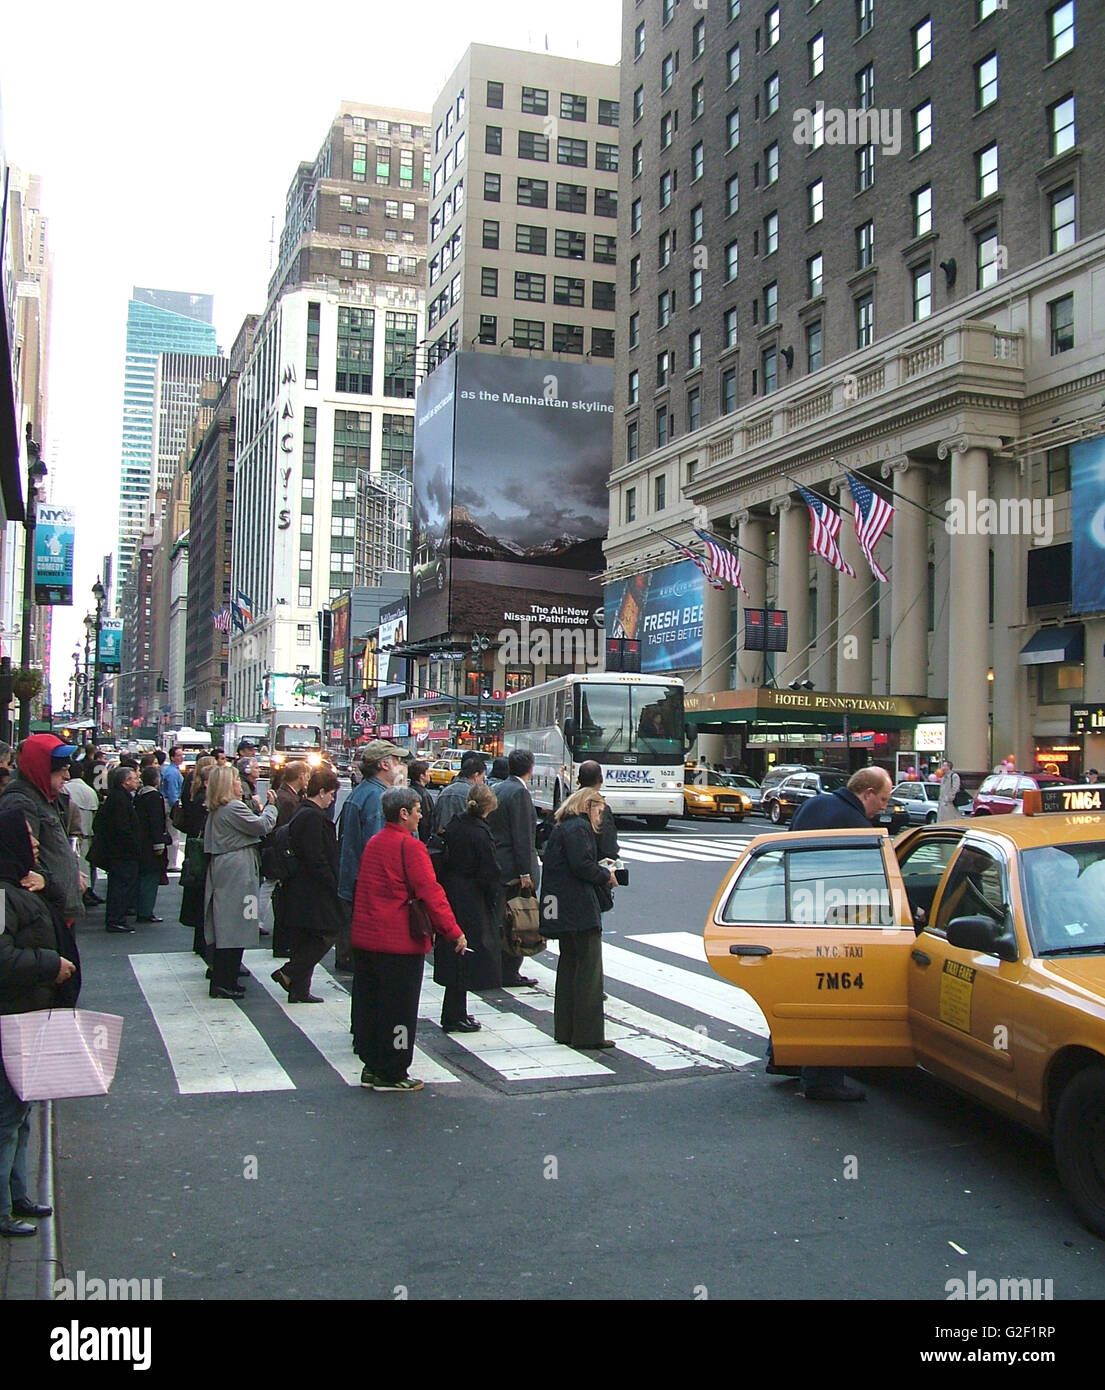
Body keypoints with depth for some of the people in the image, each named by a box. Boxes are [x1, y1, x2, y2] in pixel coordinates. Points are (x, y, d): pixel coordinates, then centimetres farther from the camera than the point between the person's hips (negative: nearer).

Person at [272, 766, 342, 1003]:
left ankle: (299, 991, 16)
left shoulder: (301, 813, 14)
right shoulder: (313, 817, -17)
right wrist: (333, 886, -16)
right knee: (327, 934, -2)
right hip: (312, 892, -11)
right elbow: (317, 859, -21)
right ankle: (289, 973, -4)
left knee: (303, 941, 13)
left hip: (297, 891, 11)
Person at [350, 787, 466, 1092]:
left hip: (366, 937, 8)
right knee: (398, 1007, 1)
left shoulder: (373, 843, 11)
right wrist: (454, 931, -17)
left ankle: (372, 1066, 22)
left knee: (370, 1003, 14)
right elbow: (430, 892, -20)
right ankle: (391, 1074, 6)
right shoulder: (410, 846, -15)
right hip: (399, 941, -8)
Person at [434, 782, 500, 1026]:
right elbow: (489, 872, -17)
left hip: (451, 894, 7)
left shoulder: (454, 826, 3)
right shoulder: (480, 833, -17)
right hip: (472, 902, -7)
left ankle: (456, 1013, 26)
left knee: (455, 958, 16)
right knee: (466, 957, 0)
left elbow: (445, 860, 8)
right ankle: (453, 1017, 4)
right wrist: (493, 901, -4)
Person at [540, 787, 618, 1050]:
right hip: (580, 910, -10)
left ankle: (565, 1029, 20)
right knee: (589, 969, -5)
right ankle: (588, 1034, -2)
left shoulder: (561, 828, 19)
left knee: (568, 965, 15)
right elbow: (581, 865, -21)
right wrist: (606, 875, -5)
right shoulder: (579, 828, -11)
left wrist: (600, 869, 11)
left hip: (562, 910, 10)